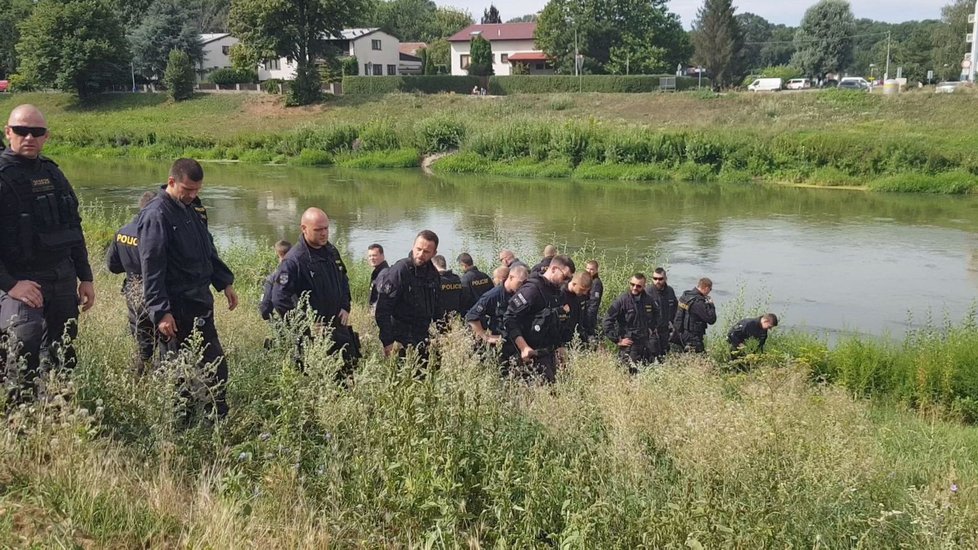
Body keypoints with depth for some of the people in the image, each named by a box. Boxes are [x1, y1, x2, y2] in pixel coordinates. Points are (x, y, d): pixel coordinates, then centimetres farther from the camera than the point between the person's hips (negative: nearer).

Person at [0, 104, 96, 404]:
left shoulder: (53, 173, 11)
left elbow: (74, 229, 18)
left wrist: (85, 277, 15)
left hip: (63, 277, 6)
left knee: (63, 354, 11)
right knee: (25, 341, -26)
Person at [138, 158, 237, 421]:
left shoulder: (194, 207, 10)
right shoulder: (156, 215, -16)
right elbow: (151, 269, -20)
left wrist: (225, 282, 19)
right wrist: (161, 312, -23)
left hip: (200, 301, 9)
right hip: (176, 309, -9)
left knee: (215, 363, 15)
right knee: (180, 371, 1)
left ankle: (220, 419, 27)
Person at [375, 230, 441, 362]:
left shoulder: (433, 273, 8)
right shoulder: (399, 271, -14)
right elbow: (382, 310, -16)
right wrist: (388, 343, -19)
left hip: (423, 340, 7)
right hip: (401, 342, -7)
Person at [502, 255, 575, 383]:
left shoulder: (555, 291, 13)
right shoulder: (532, 289, -16)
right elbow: (509, 319, -21)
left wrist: (557, 346, 18)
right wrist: (524, 347, -24)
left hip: (547, 353, 9)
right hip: (530, 353, -9)